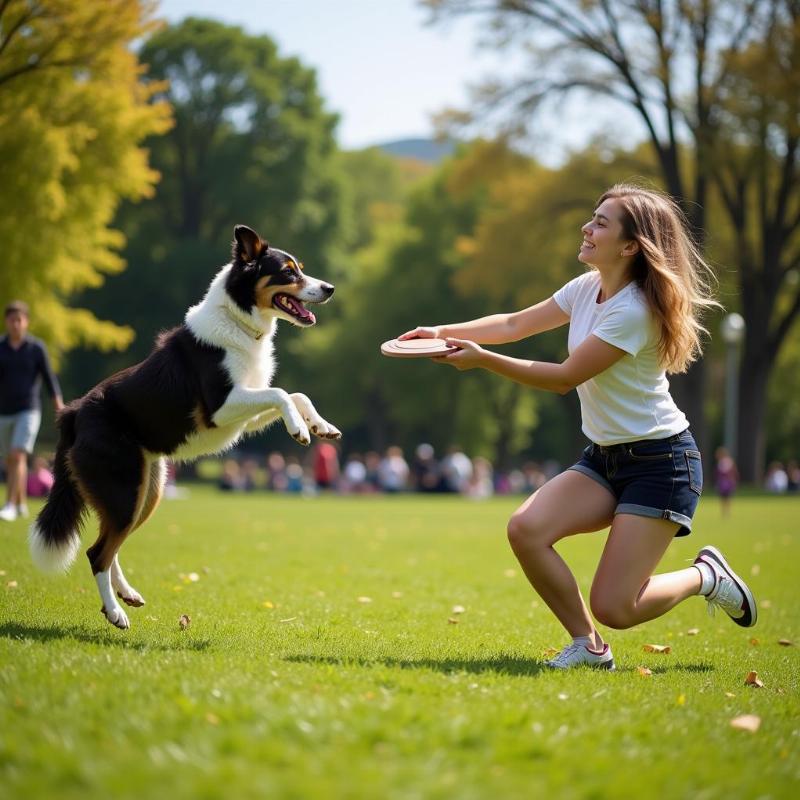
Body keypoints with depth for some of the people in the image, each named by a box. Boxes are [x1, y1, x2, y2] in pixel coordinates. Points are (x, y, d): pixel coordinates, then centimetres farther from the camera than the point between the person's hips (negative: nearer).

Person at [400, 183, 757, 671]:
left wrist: (484, 360, -19)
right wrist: (444, 332, 1)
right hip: (604, 457, 8)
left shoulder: (633, 311, -22)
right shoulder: (587, 289, 4)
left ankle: (707, 577, 16)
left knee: (612, 608, -13)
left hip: (662, 462, -8)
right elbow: (515, 325, 12)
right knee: (525, 529, -15)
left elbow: (566, 378, -19)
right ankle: (589, 647, 1)